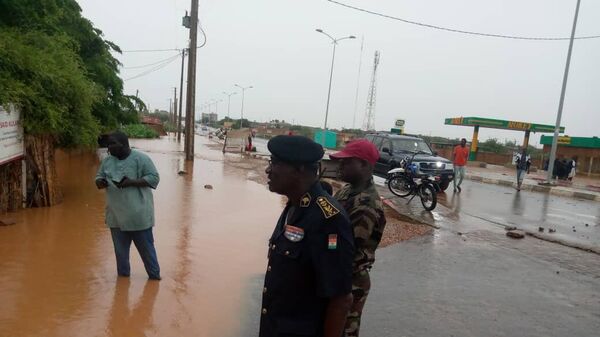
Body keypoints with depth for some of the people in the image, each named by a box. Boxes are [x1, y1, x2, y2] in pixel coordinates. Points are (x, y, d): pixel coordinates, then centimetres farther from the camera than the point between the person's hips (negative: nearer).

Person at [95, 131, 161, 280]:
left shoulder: (141, 158, -10)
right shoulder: (107, 160, 7)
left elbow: (154, 177, -13)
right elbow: (99, 177, 15)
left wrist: (132, 182, -25)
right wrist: (100, 182, -10)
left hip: (138, 214, -5)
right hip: (117, 215, 5)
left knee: (146, 247, 7)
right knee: (120, 249, 16)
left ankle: (154, 275, 22)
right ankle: (123, 275, 32)